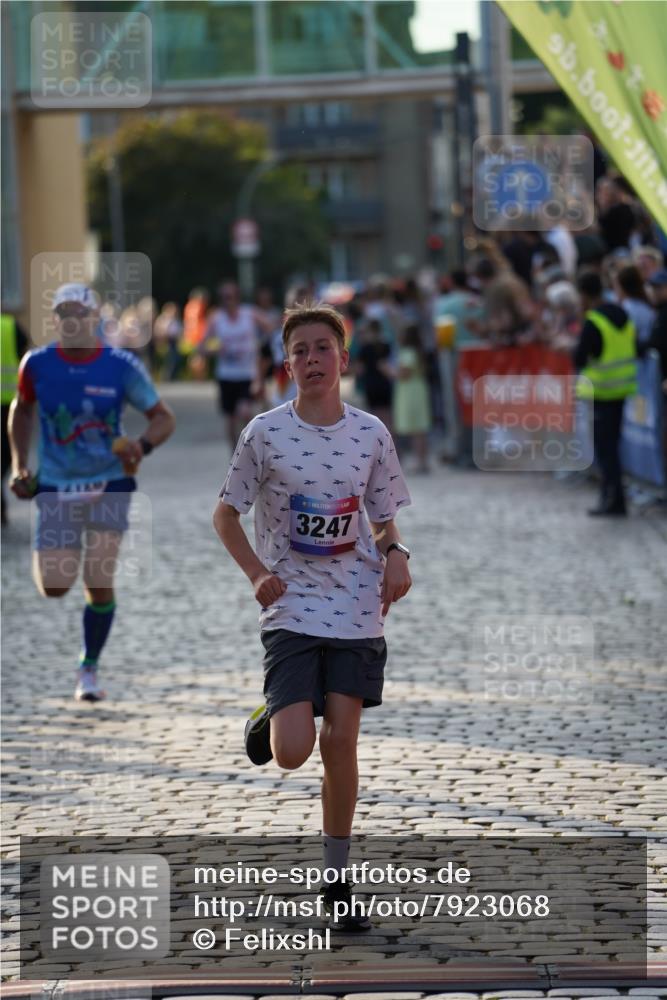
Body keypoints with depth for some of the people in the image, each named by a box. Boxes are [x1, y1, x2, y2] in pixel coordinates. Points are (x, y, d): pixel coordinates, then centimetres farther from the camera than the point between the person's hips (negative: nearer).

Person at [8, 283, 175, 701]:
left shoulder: (122, 366, -11)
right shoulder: (37, 364, -7)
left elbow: (164, 418, -4)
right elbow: (22, 409, 13)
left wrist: (142, 446, -25)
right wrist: (19, 465, 4)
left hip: (109, 484, -1)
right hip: (56, 488, 1)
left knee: (99, 581, -8)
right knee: (54, 587, -6)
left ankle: (90, 669, 12)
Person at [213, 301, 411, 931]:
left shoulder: (370, 434, 2)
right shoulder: (264, 433, -5)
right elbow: (225, 514, 5)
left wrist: (396, 555, -8)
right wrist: (257, 573, -9)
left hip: (357, 610, 2)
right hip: (290, 610, -2)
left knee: (341, 743, 1)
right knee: (293, 752, -13)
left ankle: (337, 880, 14)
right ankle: (267, 721, 25)